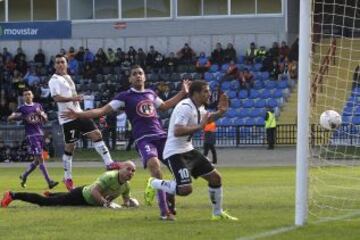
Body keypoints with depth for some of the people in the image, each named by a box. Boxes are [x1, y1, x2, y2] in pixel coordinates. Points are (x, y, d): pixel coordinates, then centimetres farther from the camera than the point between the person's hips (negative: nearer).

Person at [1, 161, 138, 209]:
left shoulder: (126, 185, -7)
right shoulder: (110, 177, -34)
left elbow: (126, 199, 9)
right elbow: (94, 191, -40)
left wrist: (129, 202, -13)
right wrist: (106, 203, -41)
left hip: (88, 200, 8)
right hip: (80, 196, -8)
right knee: (44, 202, 0)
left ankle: (50, 194, 66)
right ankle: (13, 195, 10)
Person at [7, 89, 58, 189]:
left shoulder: (38, 106, 14)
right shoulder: (22, 108, 1)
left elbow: (45, 119, 18)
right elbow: (9, 118, -3)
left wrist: (41, 114, -4)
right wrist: (18, 116, -22)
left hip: (40, 134, 6)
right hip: (31, 135, -6)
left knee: (37, 160, 10)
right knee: (40, 158, -13)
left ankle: (24, 176, 30)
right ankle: (49, 182, -16)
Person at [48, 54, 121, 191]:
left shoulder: (68, 77, 18)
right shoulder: (54, 80, -9)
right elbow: (56, 97, -24)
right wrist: (72, 98, -37)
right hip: (68, 118, -8)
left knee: (96, 134, -2)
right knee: (70, 147, -3)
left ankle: (109, 163, -4)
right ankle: (68, 177, 7)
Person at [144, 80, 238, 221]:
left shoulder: (198, 107, 8)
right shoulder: (186, 107, -22)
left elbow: (206, 118, 31)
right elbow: (177, 131, -34)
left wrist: (220, 112, 12)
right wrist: (200, 126, -32)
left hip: (188, 150, 10)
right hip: (175, 153, -10)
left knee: (215, 177, 8)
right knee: (185, 189, -21)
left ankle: (218, 213, 24)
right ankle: (154, 183, 4)